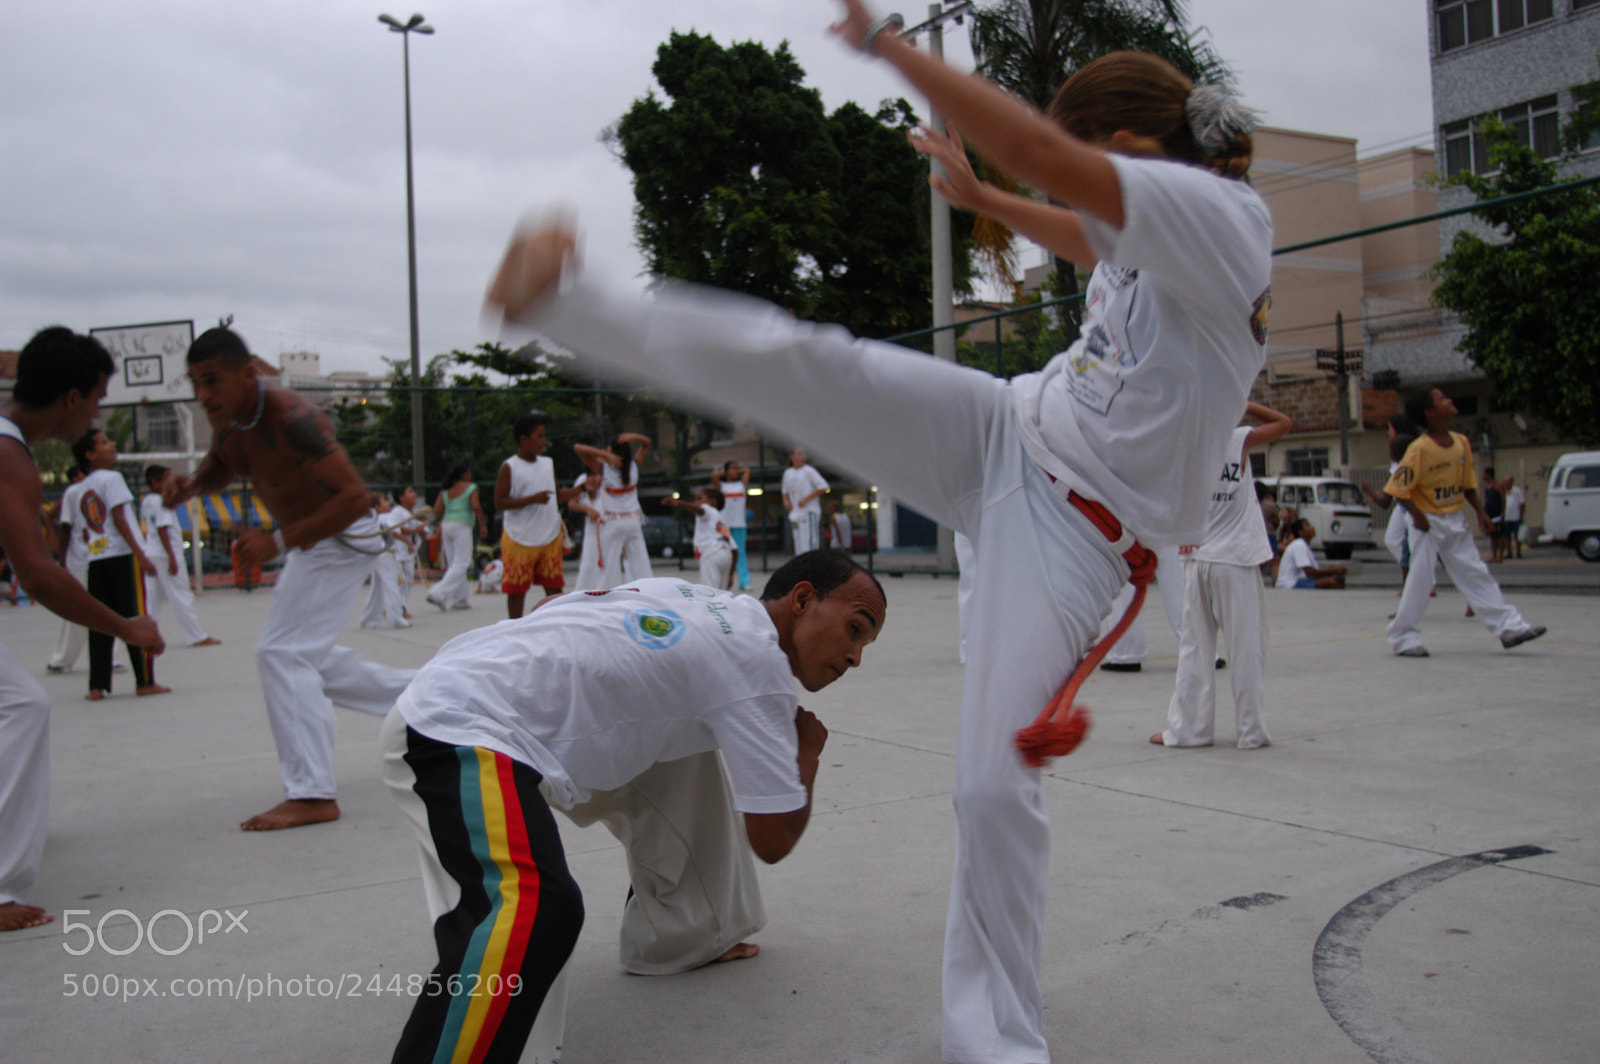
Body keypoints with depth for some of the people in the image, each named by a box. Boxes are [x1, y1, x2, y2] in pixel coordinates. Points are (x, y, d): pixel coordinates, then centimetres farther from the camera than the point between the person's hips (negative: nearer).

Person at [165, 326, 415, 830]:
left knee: (283, 652, -16)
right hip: (308, 542, 10)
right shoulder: (227, 420, -4)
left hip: (343, 540, -10)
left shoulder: (290, 419, -30)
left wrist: (279, 540, -38)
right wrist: (192, 483, -4)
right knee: (311, 659, 18)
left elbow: (356, 498, -35)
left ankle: (312, 794, -13)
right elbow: (219, 468, 20)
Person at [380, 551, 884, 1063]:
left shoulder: (690, 596, 14)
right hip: (461, 731, -10)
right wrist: (807, 753, 8)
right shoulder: (759, 660, -11)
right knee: (535, 906, -29)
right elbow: (772, 840, -10)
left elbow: (547, 604, 25)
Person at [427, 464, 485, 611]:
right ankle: (438, 594, -19)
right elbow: (476, 507, -16)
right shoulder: (470, 488, -3)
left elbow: (437, 510, 5)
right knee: (461, 565, -6)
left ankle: (460, 599, 16)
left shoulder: (445, 490, 12)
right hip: (462, 526, -7)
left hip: (446, 525, 7)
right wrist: (483, 525, -8)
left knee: (453, 564, 14)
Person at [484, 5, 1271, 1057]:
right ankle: (562, 302, -2)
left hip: (1069, 535, -7)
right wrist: (977, 196, 40)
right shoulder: (1158, 235, 5)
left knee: (997, 784, -9)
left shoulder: (1225, 218, -20)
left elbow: (1038, 151, -31)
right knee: (809, 361, -13)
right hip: (997, 432, 7)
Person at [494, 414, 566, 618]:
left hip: (550, 538, 4)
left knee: (554, 587, 4)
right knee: (517, 590, 4)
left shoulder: (548, 464, 11)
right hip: (519, 539, -4)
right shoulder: (509, 467, -6)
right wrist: (533, 499, -21)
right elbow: (499, 503, -13)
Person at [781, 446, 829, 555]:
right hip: (795, 513, 7)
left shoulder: (809, 470, -4)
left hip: (809, 512, -7)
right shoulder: (787, 473, 16)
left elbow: (823, 488, -11)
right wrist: (786, 501, 7)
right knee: (799, 549, 7)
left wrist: (806, 499, -15)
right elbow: (785, 492, 29)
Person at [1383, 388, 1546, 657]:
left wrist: (1480, 512, 6)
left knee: (1476, 574, 8)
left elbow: (1468, 483, 14)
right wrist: (1417, 515, -22)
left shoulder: (1461, 443, 4)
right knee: (1419, 580, -4)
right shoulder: (1420, 449, -18)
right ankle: (1403, 637, 5)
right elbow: (1398, 487, -18)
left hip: (1456, 521, 7)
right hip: (1429, 523, -6)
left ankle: (1510, 627, 10)